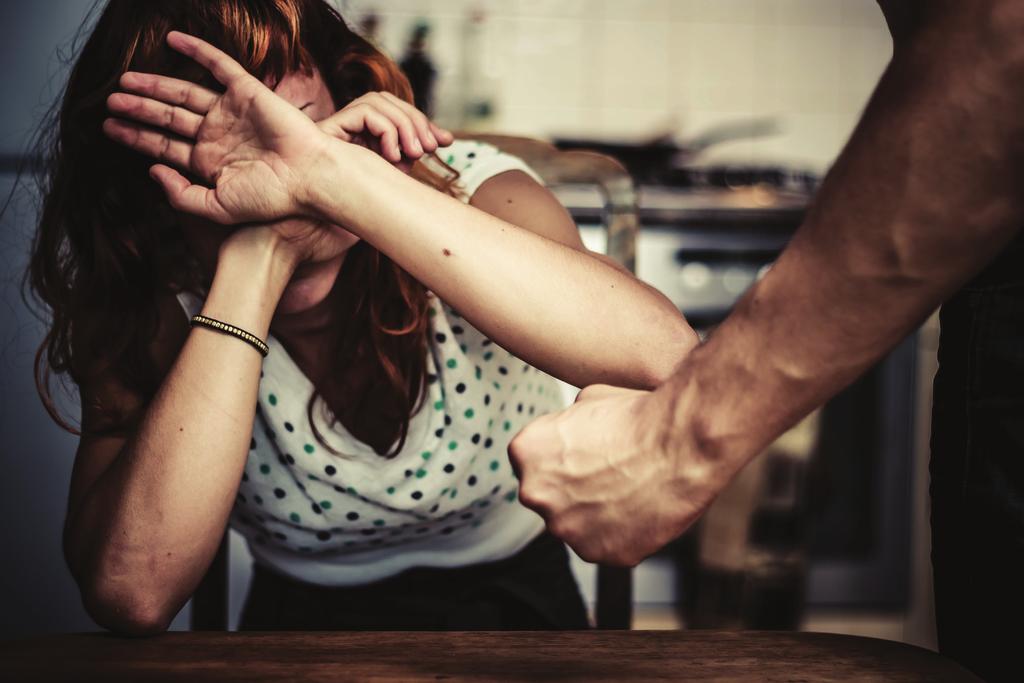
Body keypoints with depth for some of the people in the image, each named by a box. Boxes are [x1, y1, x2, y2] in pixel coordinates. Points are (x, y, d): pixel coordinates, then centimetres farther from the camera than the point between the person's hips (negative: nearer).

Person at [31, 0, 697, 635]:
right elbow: (132, 594, -31)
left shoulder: (464, 188, -18)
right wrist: (252, 259, -33)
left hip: (513, 601, 1)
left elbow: (662, 352, -39)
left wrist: (330, 174, -40)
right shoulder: (152, 310, -14)